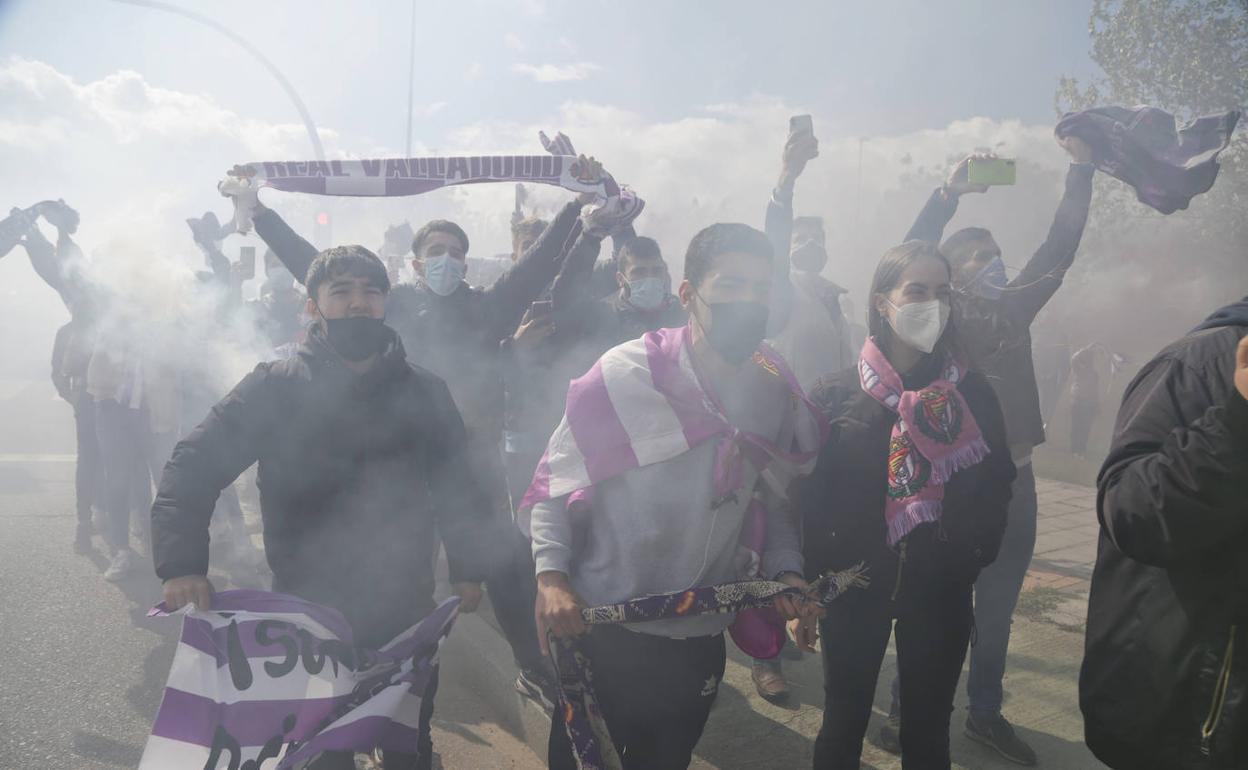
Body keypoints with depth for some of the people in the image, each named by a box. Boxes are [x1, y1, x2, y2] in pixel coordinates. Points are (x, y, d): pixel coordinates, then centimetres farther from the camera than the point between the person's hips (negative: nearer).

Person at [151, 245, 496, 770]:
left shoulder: (424, 392, 2)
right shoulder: (275, 387, -6)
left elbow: (456, 484, 9)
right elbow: (194, 466, -8)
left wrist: (468, 566, 7)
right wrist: (182, 563, -19)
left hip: (404, 604, 2)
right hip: (306, 605, -2)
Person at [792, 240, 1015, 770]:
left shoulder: (972, 393, -1)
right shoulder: (835, 395, -6)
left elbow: (995, 488, 4)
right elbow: (808, 498, -5)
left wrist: (969, 558, -11)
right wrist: (804, 588, -6)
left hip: (941, 590, 2)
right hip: (854, 585, -1)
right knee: (843, 725, 12)